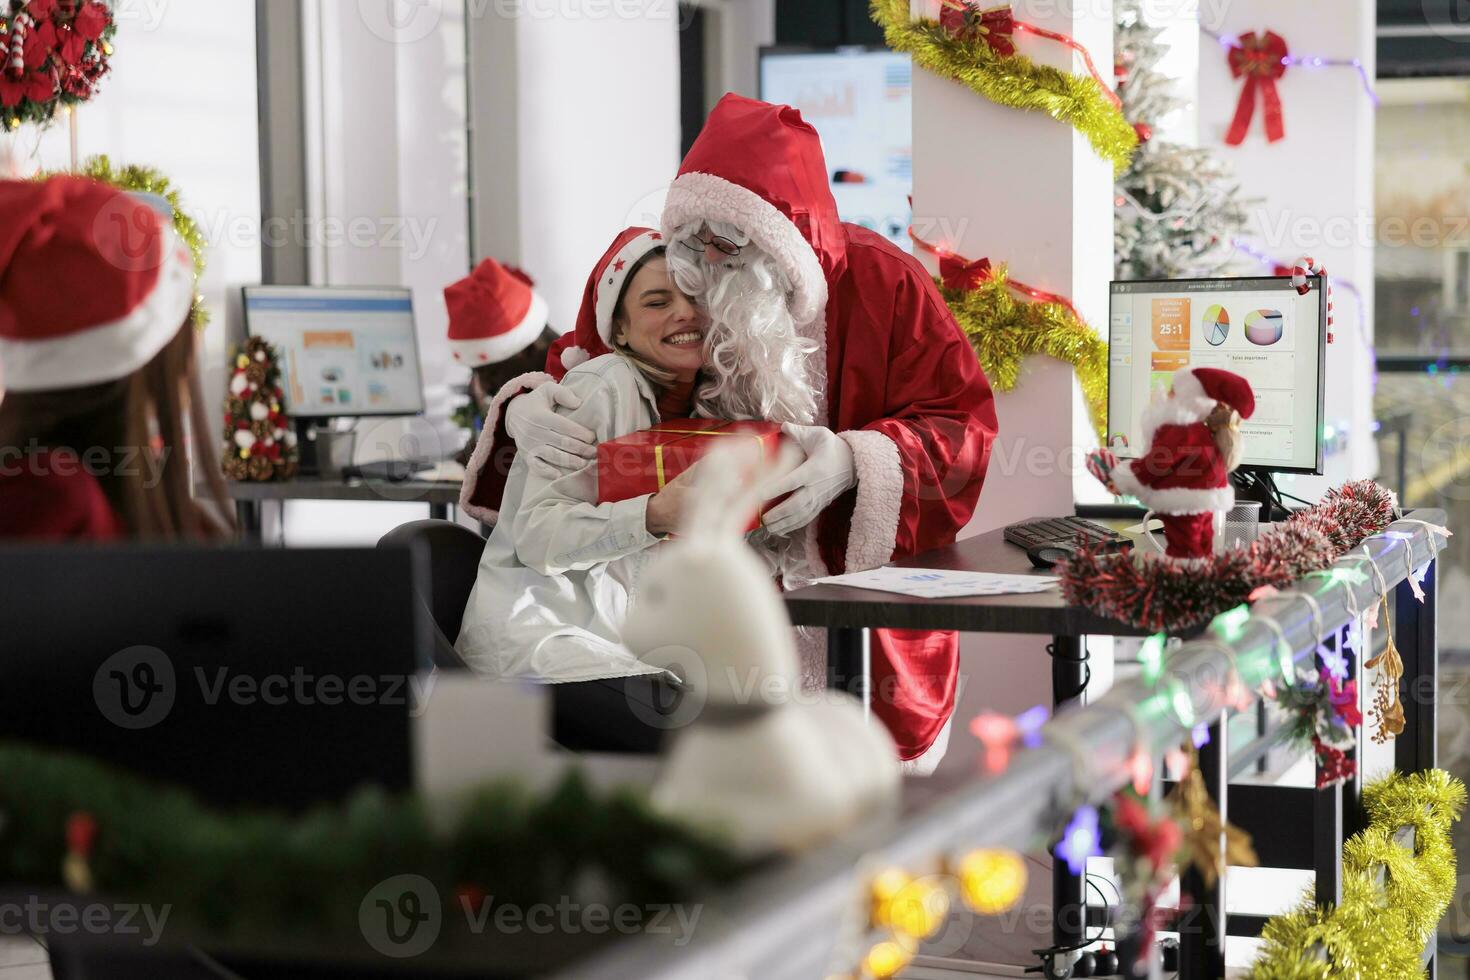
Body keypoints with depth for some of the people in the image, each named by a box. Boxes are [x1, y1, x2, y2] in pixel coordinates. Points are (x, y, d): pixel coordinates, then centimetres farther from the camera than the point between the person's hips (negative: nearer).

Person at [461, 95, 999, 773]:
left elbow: (962, 421, -8)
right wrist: (525, 409, -14)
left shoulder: (880, 282, -9)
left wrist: (855, 461, -26)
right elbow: (576, 368, 9)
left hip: (858, 572, -1)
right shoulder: (669, 282, -3)